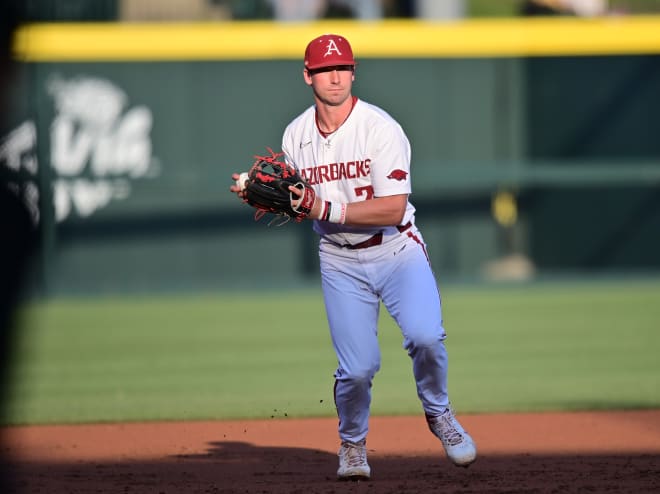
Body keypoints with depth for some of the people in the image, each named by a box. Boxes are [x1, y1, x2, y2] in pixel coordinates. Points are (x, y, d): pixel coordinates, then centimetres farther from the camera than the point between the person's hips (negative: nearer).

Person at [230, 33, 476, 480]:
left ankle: (438, 413, 5)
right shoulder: (296, 136, 1)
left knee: (425, 336, -25)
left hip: (397, 250, -3)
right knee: (358, 367, -7)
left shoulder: (380, 129, -15)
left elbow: (392, 209, -22)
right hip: (341, 262, 3)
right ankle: (352, 444, 22)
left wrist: (325, 209, -27)